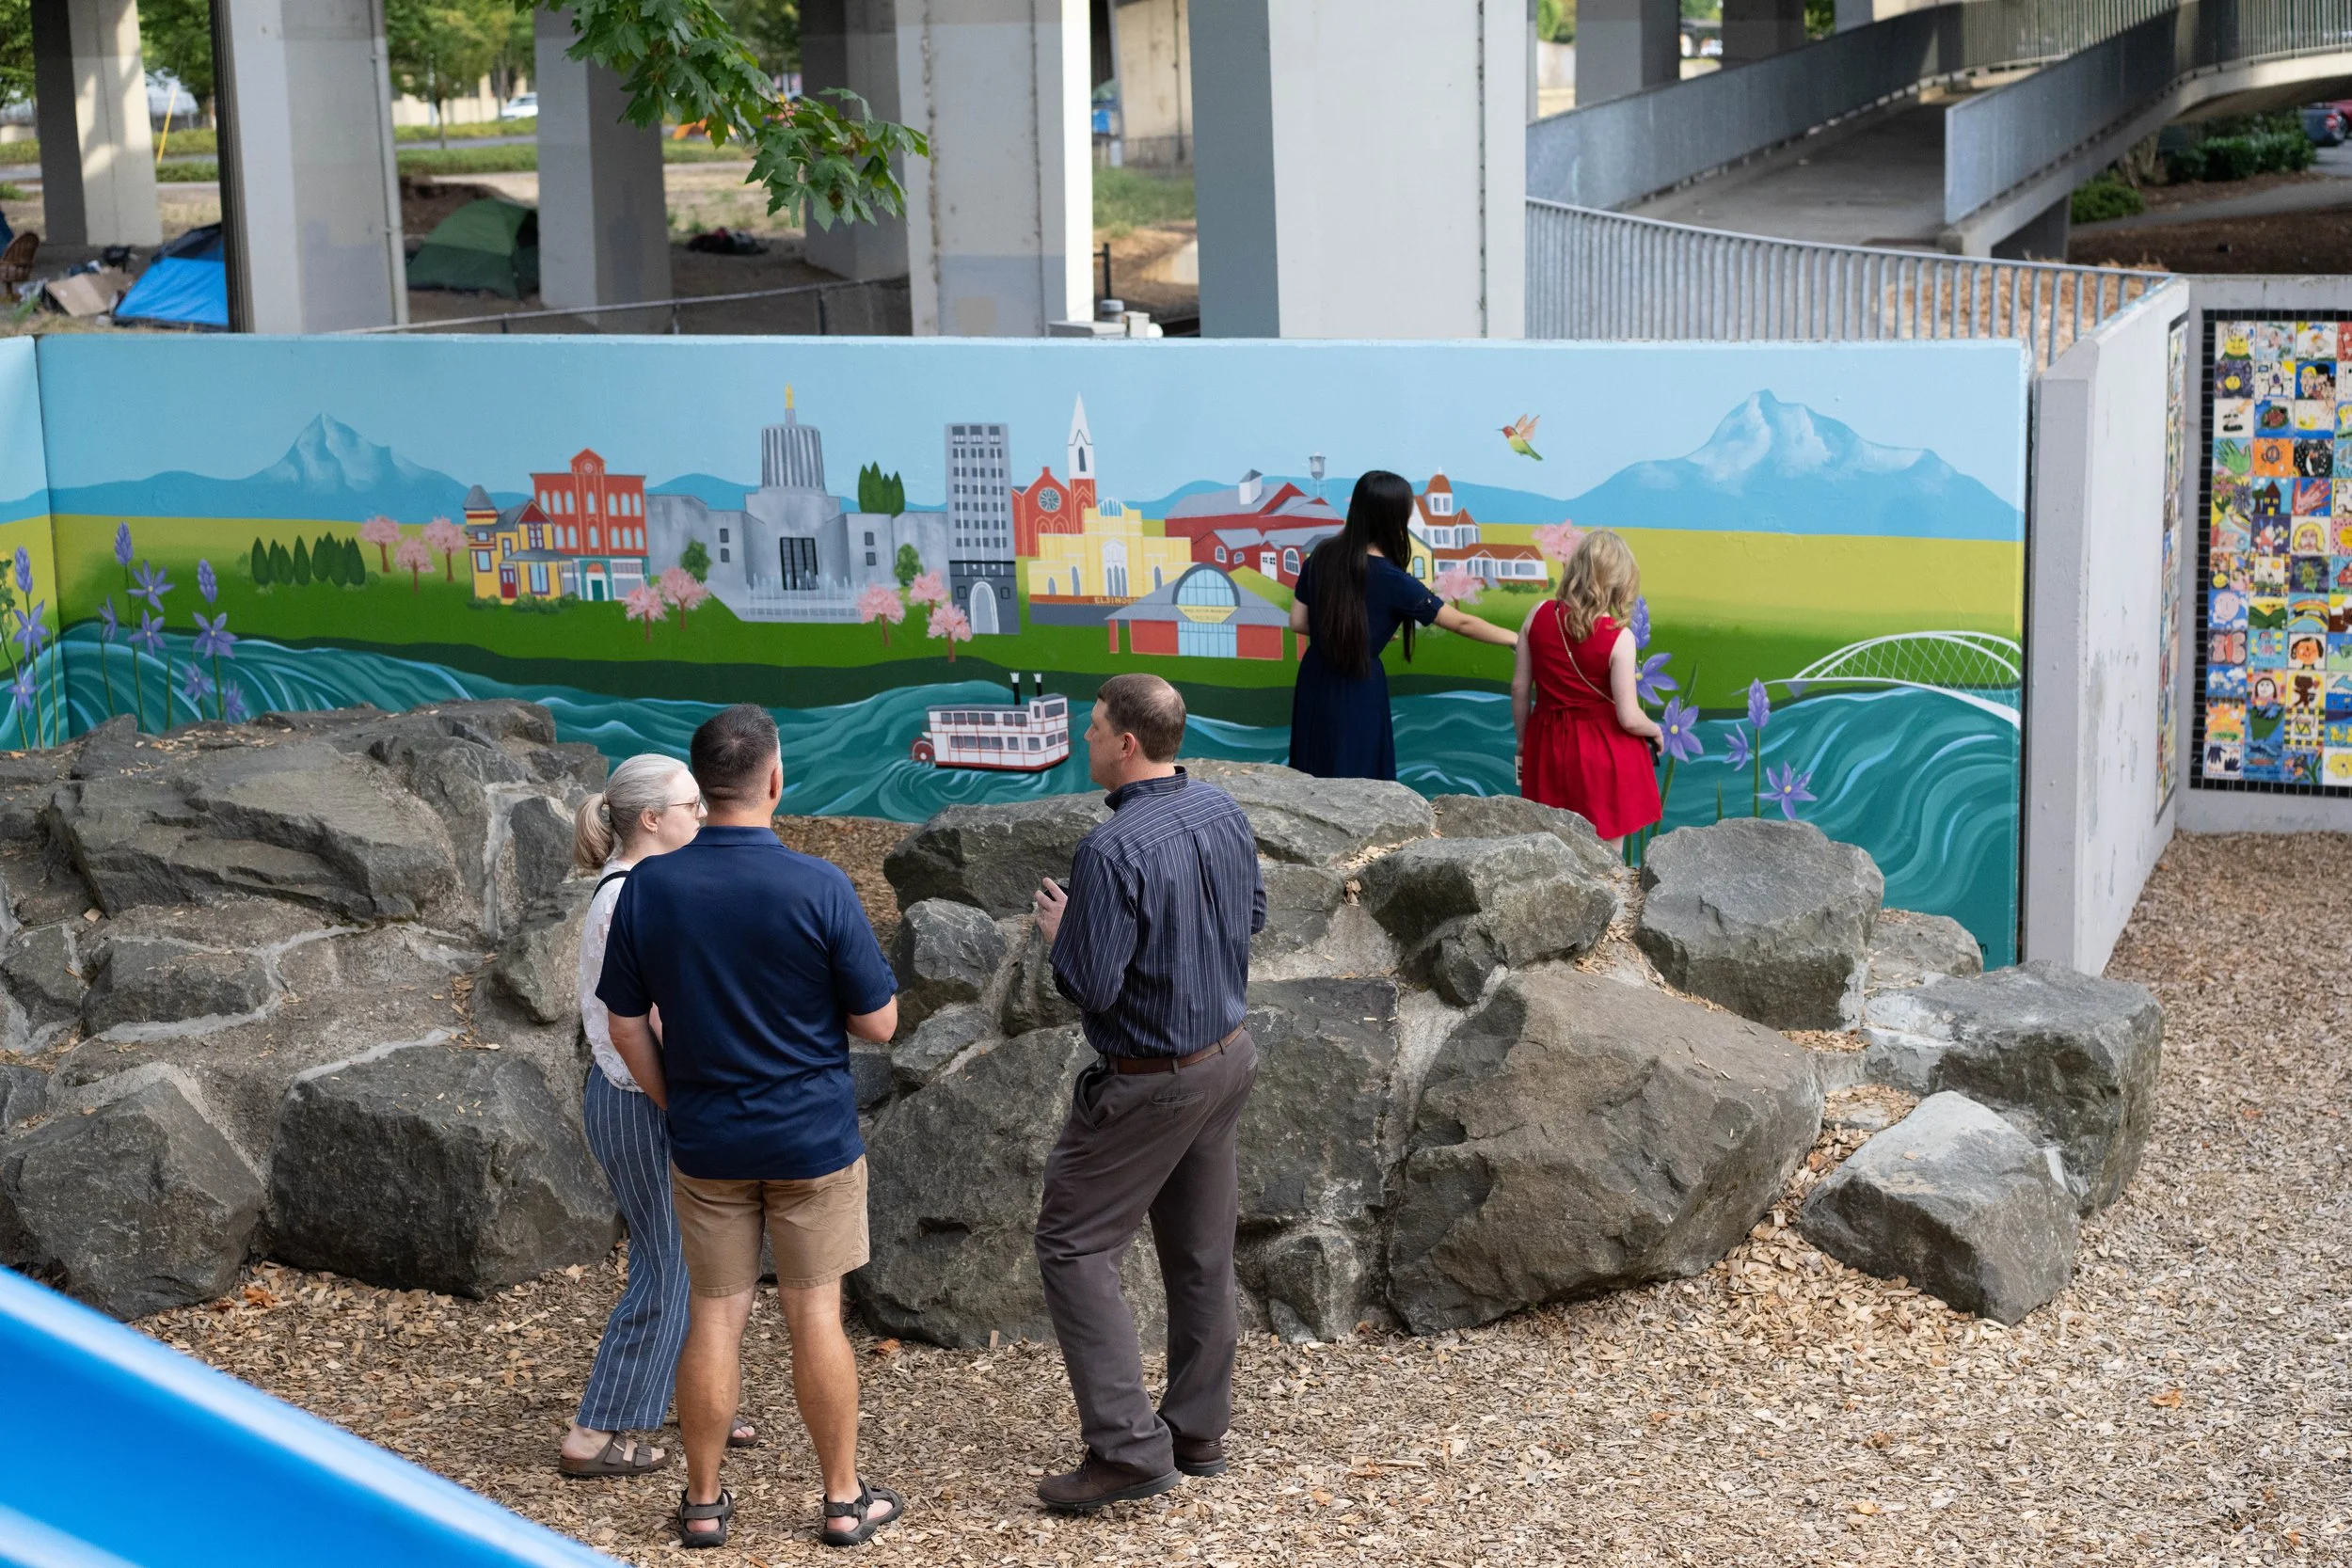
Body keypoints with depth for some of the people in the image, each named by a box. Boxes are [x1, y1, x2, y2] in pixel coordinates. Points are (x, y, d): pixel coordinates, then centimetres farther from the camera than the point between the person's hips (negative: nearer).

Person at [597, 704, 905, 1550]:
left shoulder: (648, 886, -7)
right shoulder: (819, 887, -16)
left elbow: (626, 1026, 0)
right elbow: (878, 1022, -9)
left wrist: (675, 1104, 13)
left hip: (706, 1140, 2)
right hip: (813, 1138, -2)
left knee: (715, 1317, 10)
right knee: (815, 1316, 7)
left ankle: (704, 1503, 18)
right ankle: (844, 1499, 16)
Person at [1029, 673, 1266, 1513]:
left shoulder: (1113, 851, -26)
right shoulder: (1223, 812, 0)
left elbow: (1092, 987, -24)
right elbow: (1251, 913, 16)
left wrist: (1058, 932, -7)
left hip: (1151, 1082, -8)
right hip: (1227, 1058, 8)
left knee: (1074, 1246, 0)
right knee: (1201, 1252, 17)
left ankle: (1127, 1444, -6)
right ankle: (1198, 1433, 27)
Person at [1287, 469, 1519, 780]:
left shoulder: (1323, 556, -4)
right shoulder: (1393, 581, -18)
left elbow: (1298, 622, 3)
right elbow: (1461, 623, -10)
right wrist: (1519, 638, 1)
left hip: (1315, 679, 6)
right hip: (1358, 690, -6)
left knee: (1315, 777, 16)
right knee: (1356, 779, 6)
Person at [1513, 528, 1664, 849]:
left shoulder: (1539, 615, -7)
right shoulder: (1619, 638, -19)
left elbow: (1519, 688, 0)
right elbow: (1629, 718, -17)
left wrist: (1523, 740, 15)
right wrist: (1655, 730, 5)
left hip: (1547, 745, 4)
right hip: (1604, 752, -4)